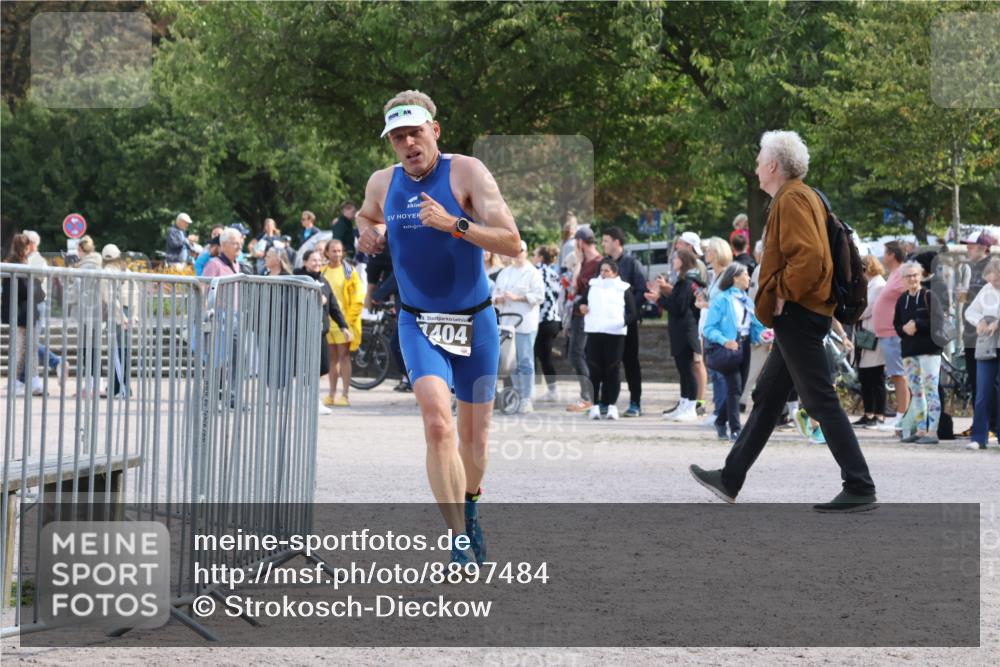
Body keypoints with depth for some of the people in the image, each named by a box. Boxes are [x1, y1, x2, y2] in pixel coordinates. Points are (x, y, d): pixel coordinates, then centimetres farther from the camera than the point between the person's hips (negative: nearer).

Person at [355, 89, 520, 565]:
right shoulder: (382, 183, 0)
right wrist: (368, 232, 2)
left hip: (475, 322, -1)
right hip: (419, 323, 1)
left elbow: (512, 243, -19)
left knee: (474, 434, 12)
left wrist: (454, 224, -31)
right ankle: (459, 542, -21)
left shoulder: (466, 172, -13)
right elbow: (366, 216, 25)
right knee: (437, 425, -22)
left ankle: (470, 505, 44)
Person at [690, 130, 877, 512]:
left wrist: (782, 295, -17)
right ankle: (730, 479, 25)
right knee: (767, 397, 16)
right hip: (799, 316, 11)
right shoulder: (803, 196, 18)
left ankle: (860, 489, -10)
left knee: (821, 401, -10)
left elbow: (808, 256, -27)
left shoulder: (791, 200, -14)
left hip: (797, 315, -11)